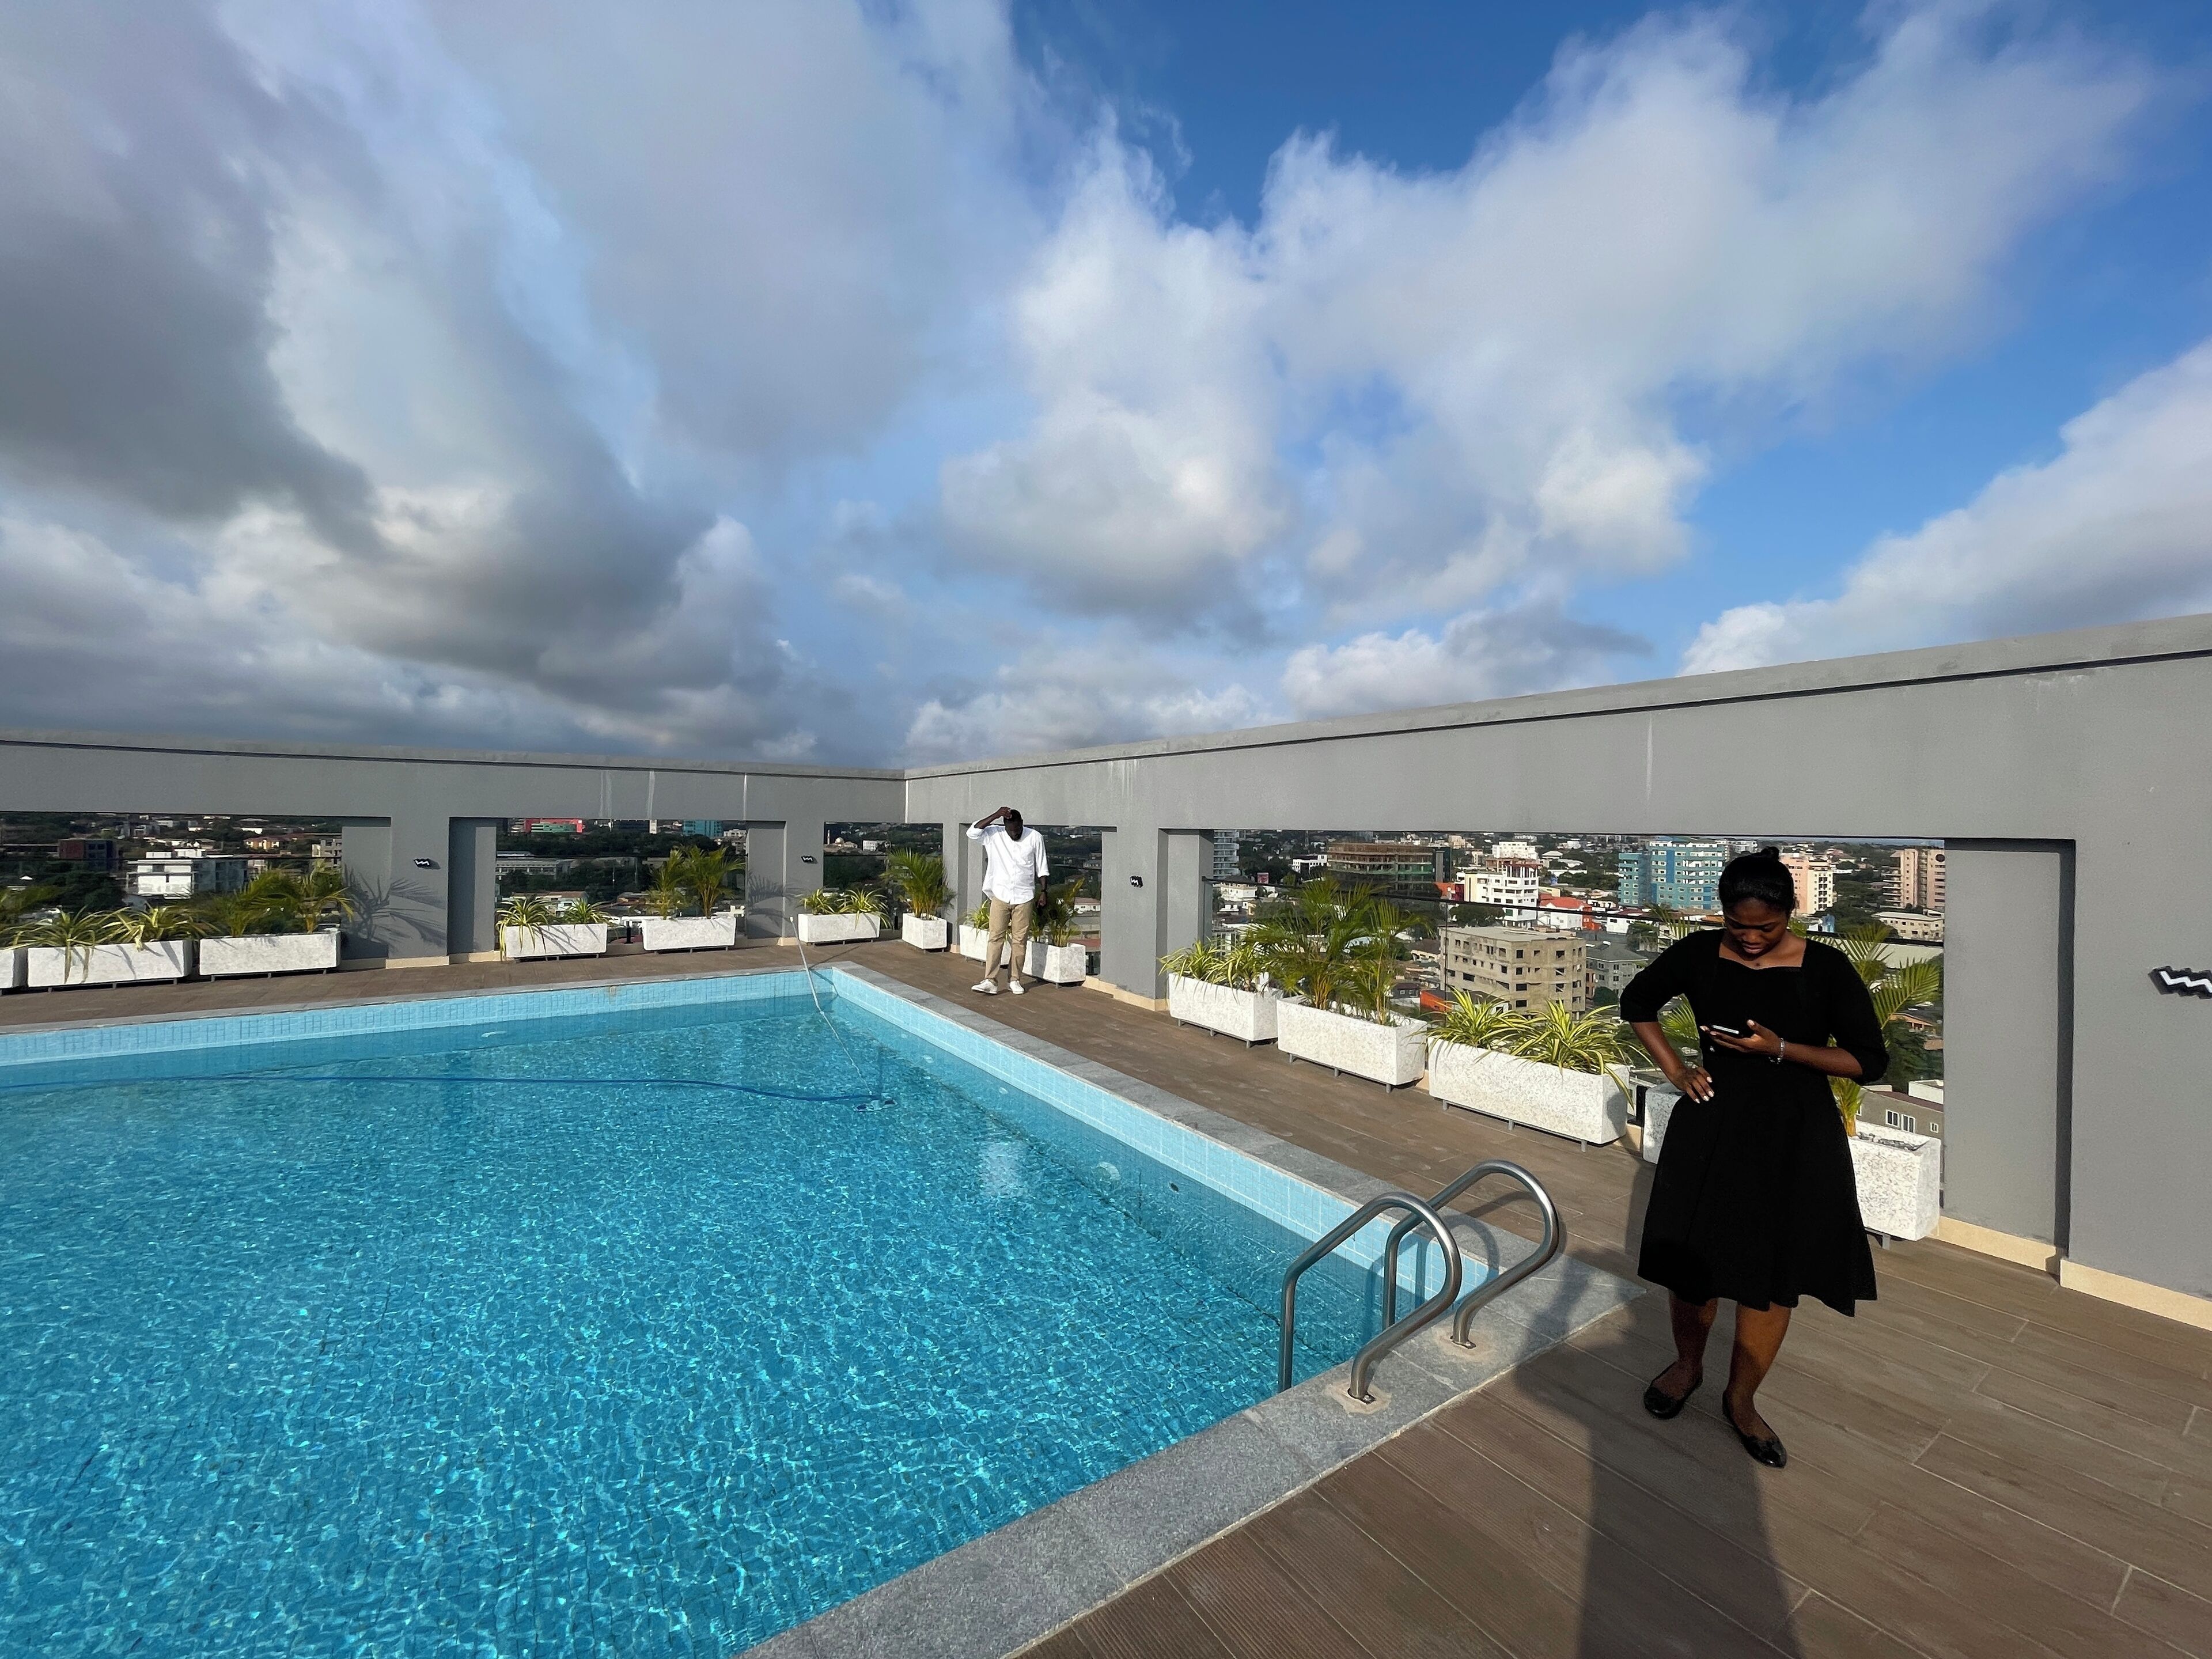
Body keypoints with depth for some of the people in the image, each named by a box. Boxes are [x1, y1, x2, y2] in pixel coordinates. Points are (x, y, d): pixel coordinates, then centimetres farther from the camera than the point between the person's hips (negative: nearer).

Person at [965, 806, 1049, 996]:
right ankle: (990, 981, -3)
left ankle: (1014, 979, 16)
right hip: (1000, 896, 0)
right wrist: (995, 816, -21)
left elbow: (1041, 868, 3)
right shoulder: (994, 834, -2)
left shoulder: (1035, 838, -3)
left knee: (1020, 940, 5)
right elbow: (972, 833, -17)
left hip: (1024, 898, 0)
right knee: (996, 937, -3)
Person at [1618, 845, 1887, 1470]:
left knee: (1774, 1274, 11)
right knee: (1692, 1256, 10)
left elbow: (1870, 1060, -6)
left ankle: (1741, 1398, 32)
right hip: (1712, 1125, 1)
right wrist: (1675, 1069, -1)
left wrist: (1779, 1048, -20)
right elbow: (1636, 1002, 7)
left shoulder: (1826, 968, -10)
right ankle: (1688, 1364, 37)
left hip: (1796, 1137, 0)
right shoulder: (1698, 955, -7)